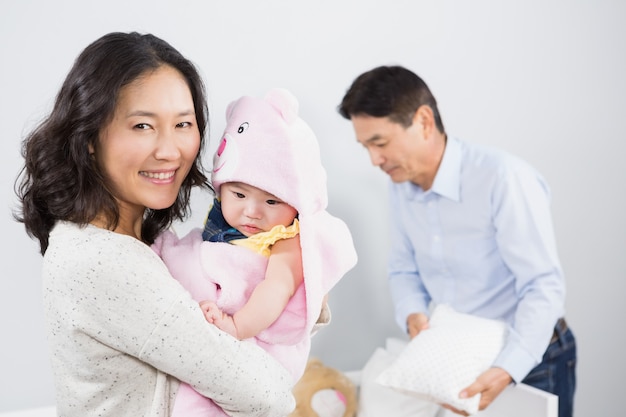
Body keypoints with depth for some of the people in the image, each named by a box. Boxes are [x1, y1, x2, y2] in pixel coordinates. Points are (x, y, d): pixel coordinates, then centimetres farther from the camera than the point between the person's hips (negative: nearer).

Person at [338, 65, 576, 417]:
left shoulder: (504, 178, -27)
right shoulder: (401, 186, -4)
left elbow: (544, 286, -26)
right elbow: (404, 269, 6)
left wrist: (505, 371, -35)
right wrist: (413, 313, -14)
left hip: (530, 356, -6)